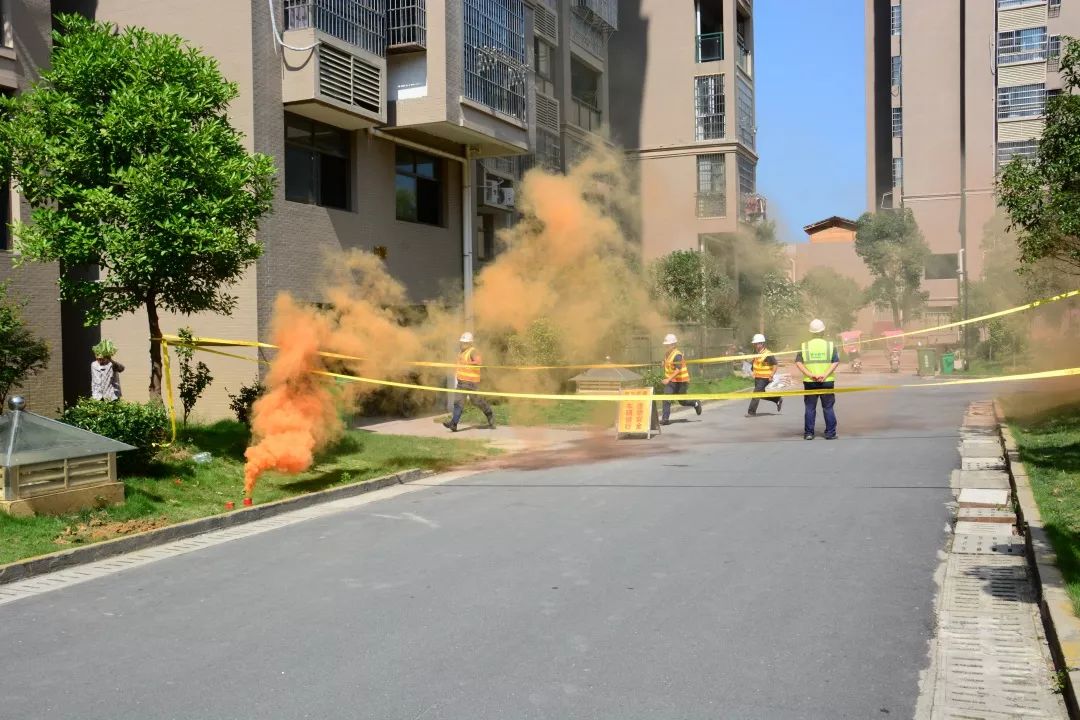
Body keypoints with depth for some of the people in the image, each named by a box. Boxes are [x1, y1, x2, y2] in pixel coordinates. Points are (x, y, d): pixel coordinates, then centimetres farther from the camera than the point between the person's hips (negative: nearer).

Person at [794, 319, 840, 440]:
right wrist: (825, 375, -15)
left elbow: (798, 362, -7)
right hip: (827, 381, -1)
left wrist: (810, 375, -13)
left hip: (810, 382, 1)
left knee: (810, 408, 7)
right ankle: (830, 433, 8)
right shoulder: (830, 345, 0)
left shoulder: (804, 346, 2)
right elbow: (836, 362, -8)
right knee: (828, 408, 7)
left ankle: (808, 433, 7)